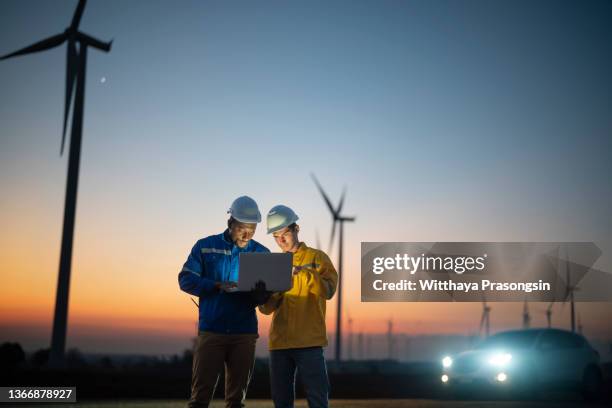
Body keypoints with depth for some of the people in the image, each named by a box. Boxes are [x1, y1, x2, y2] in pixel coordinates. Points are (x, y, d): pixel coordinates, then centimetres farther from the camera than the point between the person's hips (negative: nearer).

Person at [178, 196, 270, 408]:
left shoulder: (262, 253, 6)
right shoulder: (205, 246, 2)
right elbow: (186, 279, -3)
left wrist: (255, 291, -19)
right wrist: (217, 286, -18)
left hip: (245, 333, 2)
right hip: (210, 330, -2)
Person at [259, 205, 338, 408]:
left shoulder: (317, 257, 5)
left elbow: (328, 291, -11)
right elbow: (265, 308, 9)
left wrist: (302, 273, -24)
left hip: (309, 341, -4)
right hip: (279, 341, 4)